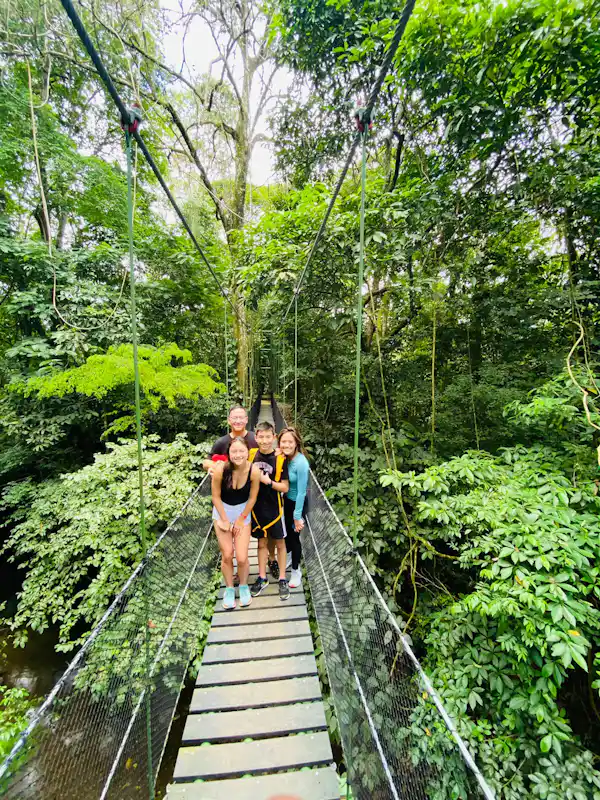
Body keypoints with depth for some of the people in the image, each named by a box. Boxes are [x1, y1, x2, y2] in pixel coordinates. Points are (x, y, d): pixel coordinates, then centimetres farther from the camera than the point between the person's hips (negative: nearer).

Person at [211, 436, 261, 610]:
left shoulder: (254, 471, -26)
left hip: (243, 511, 0)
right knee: (227, 555, 5)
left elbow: (252, 498, -11)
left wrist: (241, 520, -4)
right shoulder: (220, 469, -28)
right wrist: (224, 520, -7)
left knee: (242, 557, -2)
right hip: (222, 511, 0)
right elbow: (216, 496, -13)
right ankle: (229, 589, 32)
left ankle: (244, 587, 29)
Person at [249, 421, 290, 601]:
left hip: (274, 507, -2)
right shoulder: (251, 455, -6)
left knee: (279, 543, 13)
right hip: (257, 506, 3)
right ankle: (262, 578, 34)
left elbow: (285, 487, -13)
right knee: (262, 542, 18)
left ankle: (282, 580, 29)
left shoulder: (280, 459, -15)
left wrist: (268, 481, -24)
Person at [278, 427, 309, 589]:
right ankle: (289, 556, 54)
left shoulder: (301, 463, -28)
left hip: (297, 503, -6)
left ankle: (296, 571, 34)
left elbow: (301, 492, -24)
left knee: (294, 535, 10)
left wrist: (298, 516, -19)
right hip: (286, 500, 6)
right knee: (287, 531, 25)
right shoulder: (284, 458, -9)